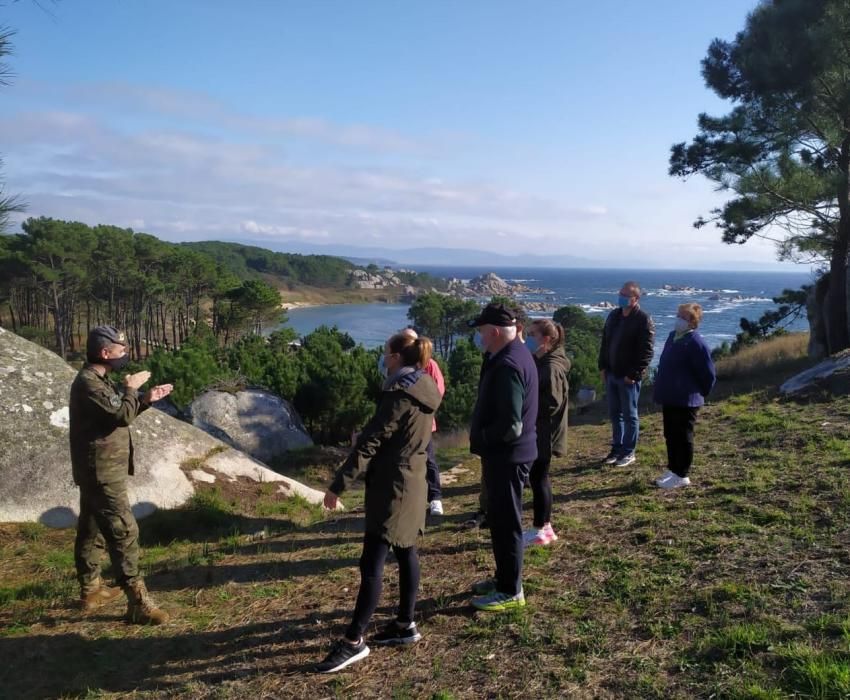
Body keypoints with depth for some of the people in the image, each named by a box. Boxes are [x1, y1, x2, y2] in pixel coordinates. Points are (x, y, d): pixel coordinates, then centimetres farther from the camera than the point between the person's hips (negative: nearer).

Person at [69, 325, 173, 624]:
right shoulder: (88, 383, -21)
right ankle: (138, 602, -8)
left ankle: (90, 589, 32)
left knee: (92, 530, 19)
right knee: (124, 532, -11)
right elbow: (122, 416, -27)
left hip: (98, 470, 11)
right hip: (102, 472, -11)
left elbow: (116, 414, 19)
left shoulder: (97, 380, 12)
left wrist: (145, 400, 8)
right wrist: (131, 388, -12)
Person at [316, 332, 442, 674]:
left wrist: (338, 484, -19)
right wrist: (364, 433, 16)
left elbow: (370, 442, -21)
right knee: (405, 553, 15)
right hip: (412, 482, 10)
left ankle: (353, 641, 0)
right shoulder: (424, 391, 8)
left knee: (371, 562, -6)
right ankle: (405, 624, 25)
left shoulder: (398, 394, -19)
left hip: (392, 486, -10)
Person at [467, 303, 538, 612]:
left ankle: (511, 591, 15)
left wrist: (478, 438, -14)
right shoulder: (515, 354, 9)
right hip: (507, 453, 10)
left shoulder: (507, 365, -25)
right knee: (500, 520, 20)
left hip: (506, 455, -10)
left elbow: (509, 426, -28)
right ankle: (504, 579, 34)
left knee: (505, 523, 2)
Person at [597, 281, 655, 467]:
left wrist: (634, 375, -18)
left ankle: (628, 452, 14)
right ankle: (617, 448, 25)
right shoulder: (614, 316, 10)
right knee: (614, 414, 14)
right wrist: (603, 367, 8)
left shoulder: (644, 320, -12)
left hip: (629, 377, -7)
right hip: (611, 374, 7)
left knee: (629, 415, 4)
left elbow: (647, 351, -16)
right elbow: (605, 343, 16)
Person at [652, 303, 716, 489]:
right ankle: (673, 470, 27)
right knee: (670, 435, 15)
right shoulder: (673, 336, 10)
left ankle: (682, 476, 10)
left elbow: (708, 374, -14)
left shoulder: (696, 343, -17)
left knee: (683, 437, 0)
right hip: (669, 398, 9)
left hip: (685, 400, -9)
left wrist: (699, 394, -3)